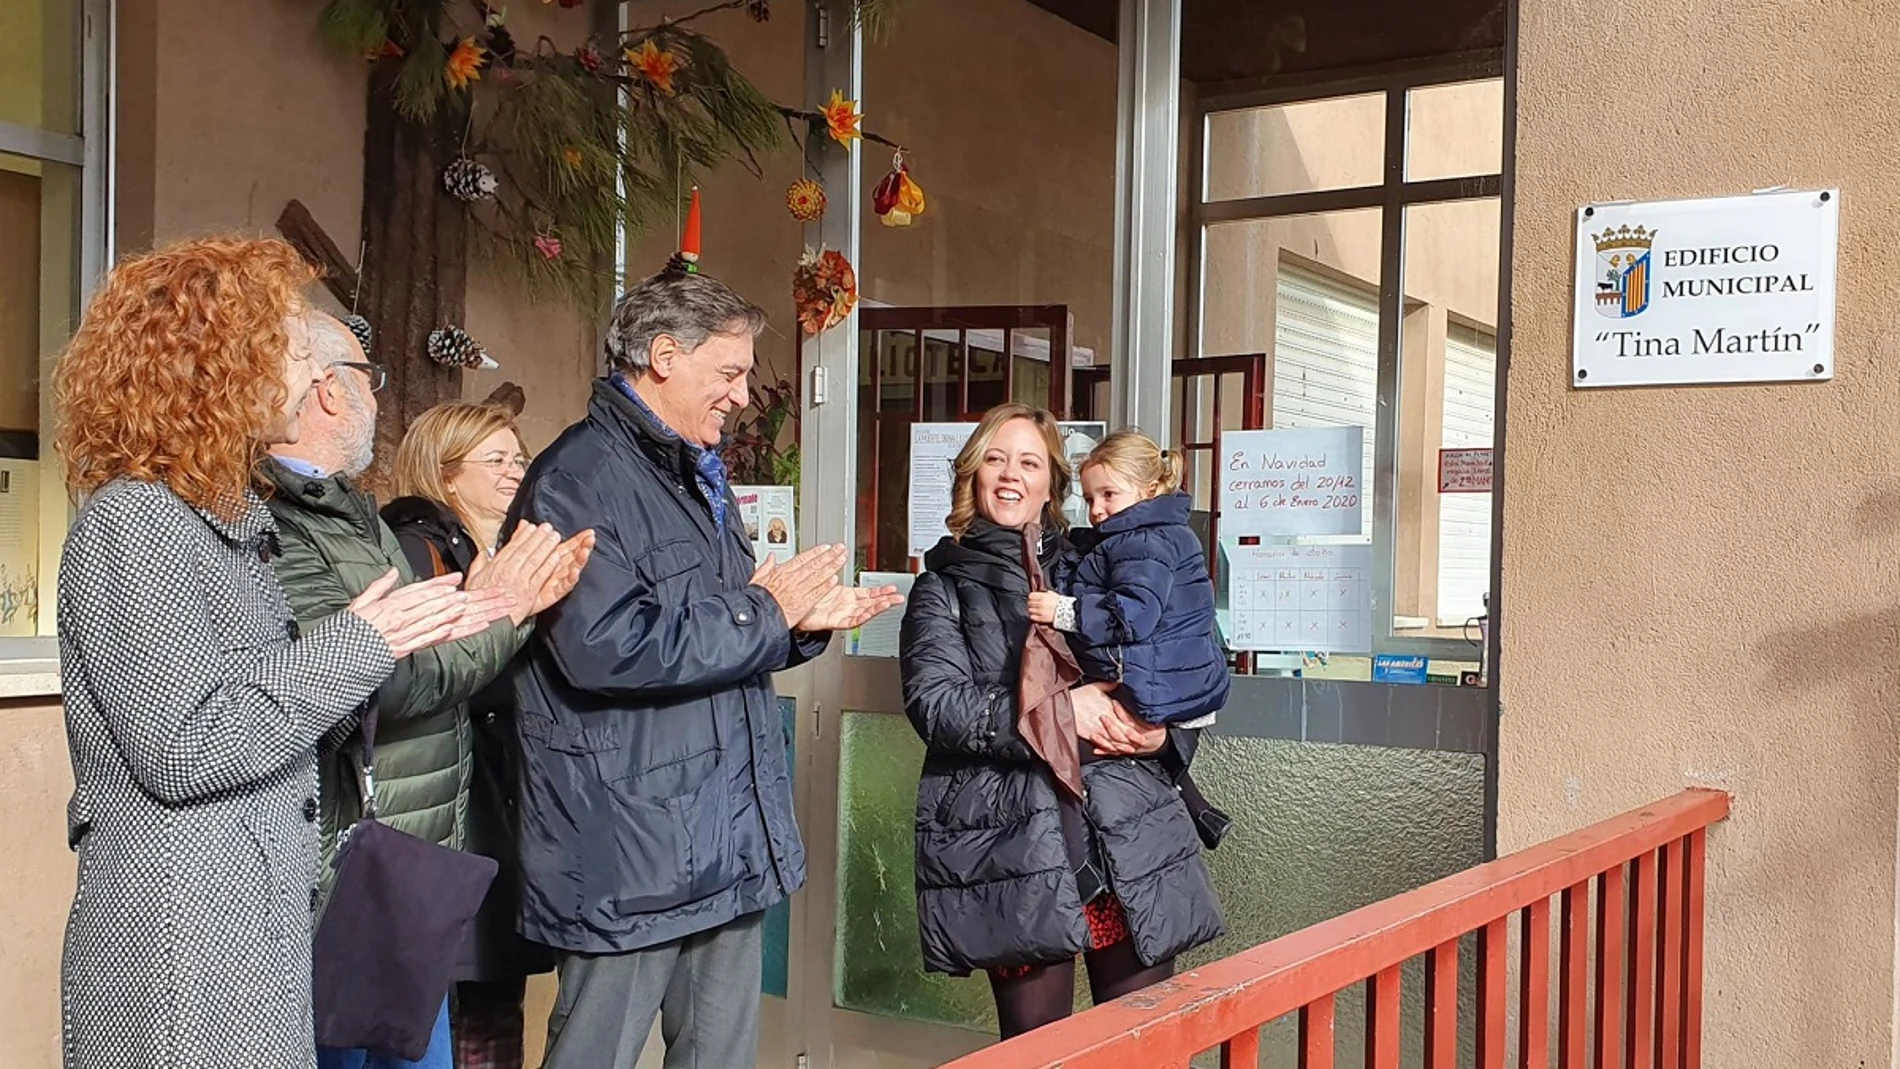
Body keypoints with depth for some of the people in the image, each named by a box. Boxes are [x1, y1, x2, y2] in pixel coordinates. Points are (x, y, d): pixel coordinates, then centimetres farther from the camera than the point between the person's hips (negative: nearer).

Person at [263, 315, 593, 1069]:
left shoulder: (350, 516, 13)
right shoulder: (275, 531, -18)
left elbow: (427, 665, 14)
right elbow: (384, 678, -26)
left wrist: (520, 600, 1)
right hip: (350, 890, -9)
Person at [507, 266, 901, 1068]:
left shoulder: (698, 479, 18)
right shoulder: (580, 478, -15)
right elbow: (607, 647, -29)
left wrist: (802, 623, 4)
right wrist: (765, 612, -16)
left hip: (729, 846, 9)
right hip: (629, 858, -9)